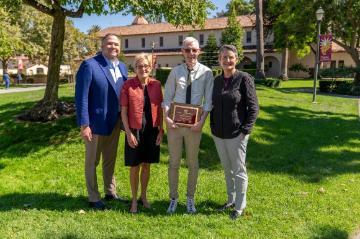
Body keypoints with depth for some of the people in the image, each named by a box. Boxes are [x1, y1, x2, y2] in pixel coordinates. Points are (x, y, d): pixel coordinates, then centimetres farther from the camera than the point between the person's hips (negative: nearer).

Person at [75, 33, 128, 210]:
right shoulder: (89, 65, -14)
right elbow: (81, 96, -16)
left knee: (110, 160, 19)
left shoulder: (122, 67, 7)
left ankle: (110, 192, 36)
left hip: (115, 122, 6)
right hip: (96, 123, -6)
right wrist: (84, 124, -20)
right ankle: (93, 198, 25)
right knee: (92, 162, 10)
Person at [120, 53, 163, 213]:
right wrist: (128, 133, -11)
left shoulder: (156, 85, 1)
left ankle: (143, 196, 33)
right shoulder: (128, 85, -7)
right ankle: (134, 199, 26)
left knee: (146, 165, 15)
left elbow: (160, 109, 5)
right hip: (135, 131, -3)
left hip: (152, 131, 3)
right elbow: (124, 111, -6)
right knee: (135, 167, 8)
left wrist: (161, 130, 1)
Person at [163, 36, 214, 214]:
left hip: (194, 124, 0)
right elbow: (167, 97, 1)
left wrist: (202, 121, -15)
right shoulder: (175, 71, -1)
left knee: (193, 162, 13)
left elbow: (208, 101, -4)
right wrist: (166, 117, -12)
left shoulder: (206, 73, -3)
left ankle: (190, 198, 31)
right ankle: (173, 198, 27)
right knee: (174, 162, 11)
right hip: (174, 123, 1)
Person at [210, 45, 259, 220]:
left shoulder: (244, 79, -9)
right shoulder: (217, 80, 7)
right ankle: (231, 200, 34)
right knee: (227, 169, 18)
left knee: (238, 170, 6)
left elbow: (253, 107, -9)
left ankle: (240, 206, 20)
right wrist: (213, 126, 8)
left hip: (236, 134, -5)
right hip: (218, 134, 5)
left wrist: (245, 130, -14)